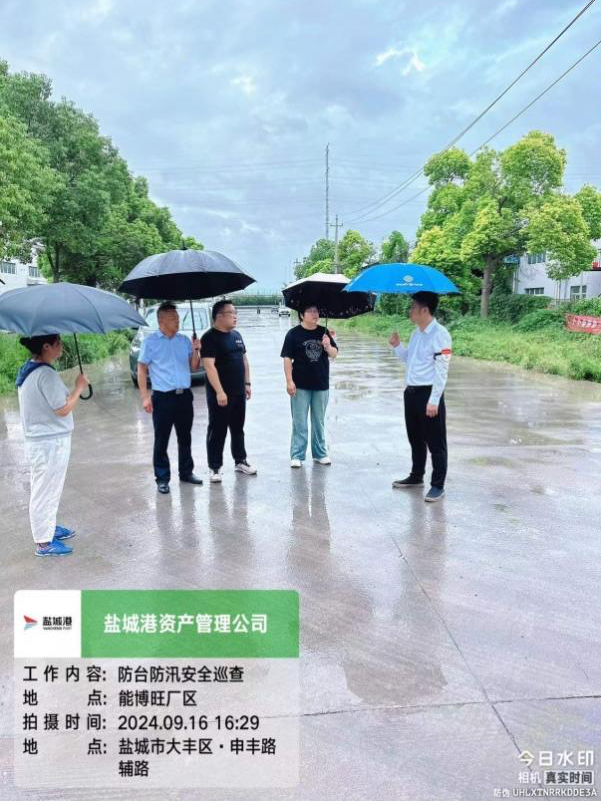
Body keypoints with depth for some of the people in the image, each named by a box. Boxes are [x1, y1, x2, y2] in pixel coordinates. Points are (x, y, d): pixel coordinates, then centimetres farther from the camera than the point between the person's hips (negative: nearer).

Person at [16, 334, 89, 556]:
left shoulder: (27, 369, 8)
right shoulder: (46, 374, -23)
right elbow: (63, 409, -20)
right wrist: (79, 387, -10)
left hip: (38, 440, 10)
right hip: (51, 443, -10)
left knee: (47, 489, 22)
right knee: (46, 491, 1)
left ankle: (49, 528, 38)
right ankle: (44, 543, 13)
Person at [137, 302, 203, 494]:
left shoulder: (184, 340, 9)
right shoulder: (150, 342, -4)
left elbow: (194, 367, 12)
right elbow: (142, 370, -3)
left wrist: (196, 351, -6)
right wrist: (145, 396, -10)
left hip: (185, 396, 4)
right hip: (163, 397, -4)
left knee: (185, 437, 14)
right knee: (161, 440, 2)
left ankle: (186, 472, 28)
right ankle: (162, 478, 12)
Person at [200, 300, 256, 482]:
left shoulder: (236, 335, 12)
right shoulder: (210, 337, -13)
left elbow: (244, 360, 19)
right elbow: (209, 366, -20)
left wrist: (247, 383, 13)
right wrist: (219, 391, -24)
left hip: (239, 393, 7)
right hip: (220, 394, -7)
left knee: (238, 429, 16)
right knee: (217, 431, 1)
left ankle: (240, 461, 28)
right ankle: (215, 468, 9)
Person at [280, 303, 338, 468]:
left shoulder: (324, 332, 5)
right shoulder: (293, 334, -5)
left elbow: (334, 354, 5)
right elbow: (287, 358, -7)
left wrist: (328, 347, -17)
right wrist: (289, 381, -12)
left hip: (321, 385, 4)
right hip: (300, 386, -3)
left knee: (319, 422, 14)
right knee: (299, 422, 2)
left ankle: (320, 453, 25)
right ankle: (297, 456, 9)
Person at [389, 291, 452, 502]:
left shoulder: (440, 334, -15)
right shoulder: (416, 333, 12)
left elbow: (441, 370, -18)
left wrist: (434, 400, -20)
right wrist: (397, 346, 8)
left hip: (429, 393, -9)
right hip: (411, 392, 9)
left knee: (435, 442, 1)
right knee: (415, 438, 19)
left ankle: (438, 485, 9)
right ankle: (416, 476, 33)